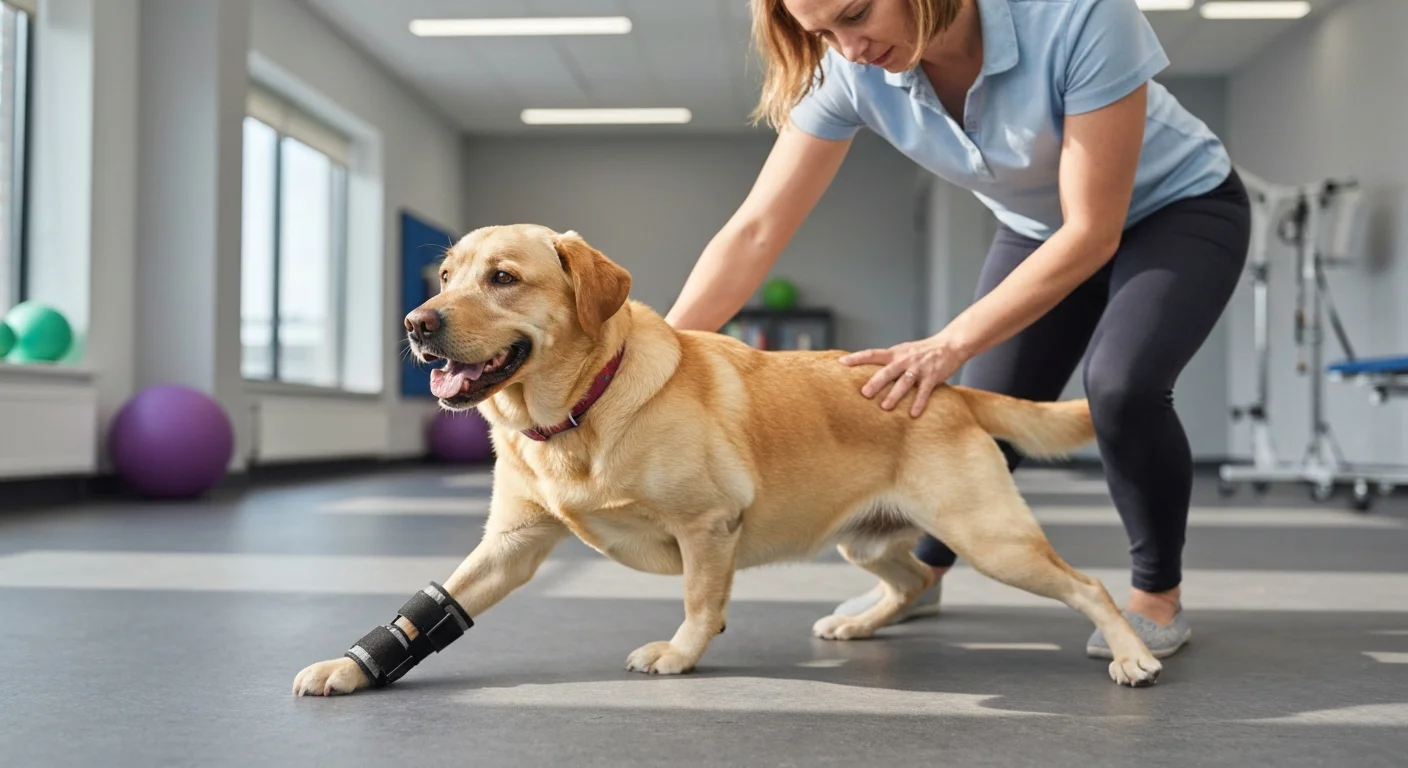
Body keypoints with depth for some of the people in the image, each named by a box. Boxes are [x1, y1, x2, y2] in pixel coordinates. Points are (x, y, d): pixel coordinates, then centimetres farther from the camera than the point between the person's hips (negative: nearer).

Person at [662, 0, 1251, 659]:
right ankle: (919, 572, 31)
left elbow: (1093, 233, -32)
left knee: (1120, 384, -27)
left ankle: (1159, 594, -2)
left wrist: (951, 344, -34)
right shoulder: (850, 71, -23)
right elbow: (755, 232, -21)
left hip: (1183, 207, -4)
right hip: (1040, 230, 4)